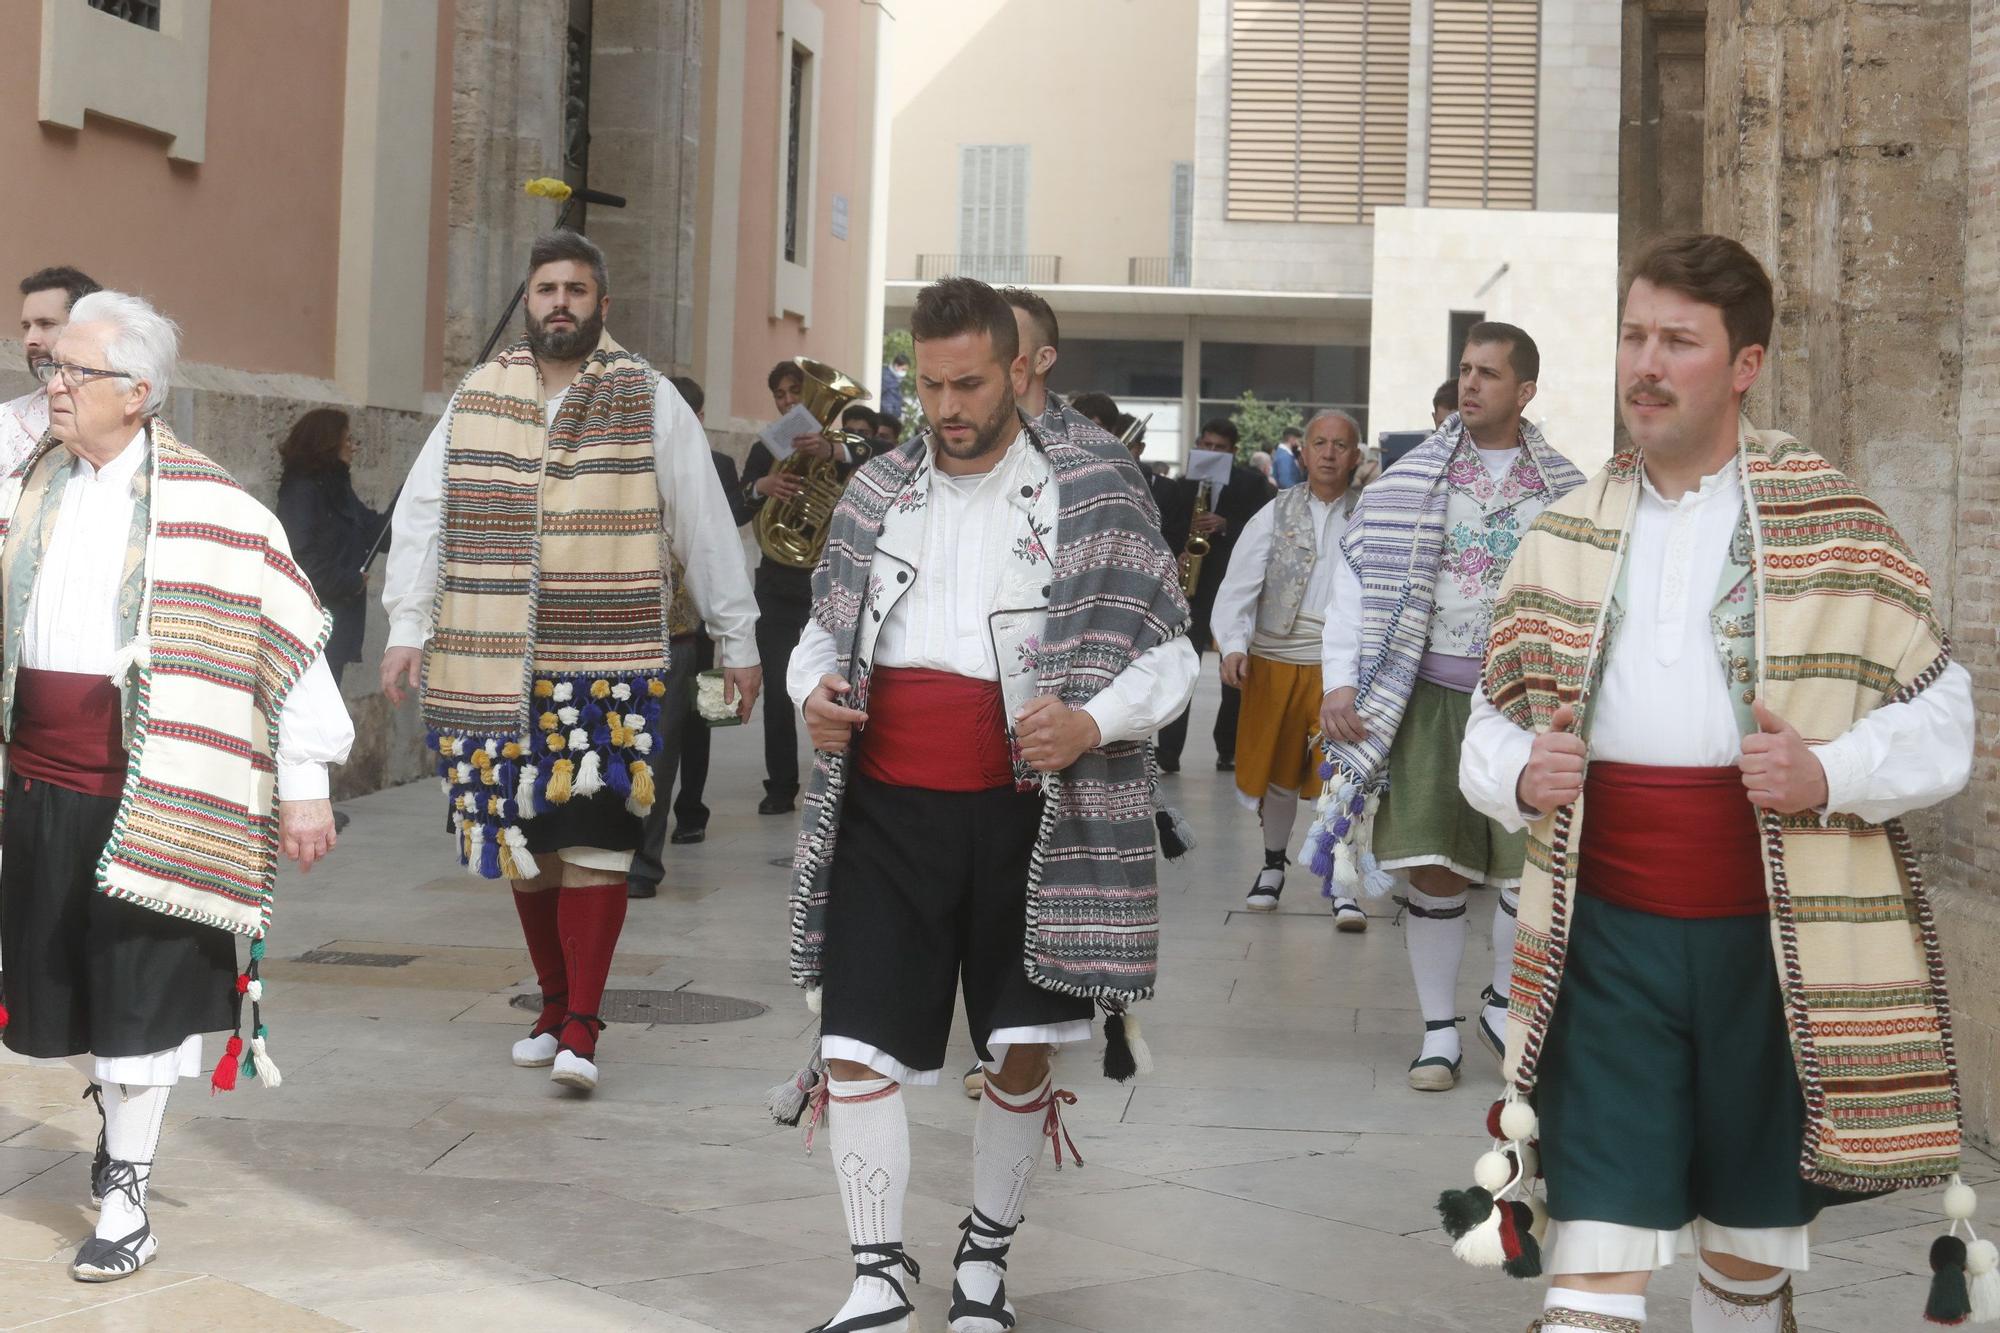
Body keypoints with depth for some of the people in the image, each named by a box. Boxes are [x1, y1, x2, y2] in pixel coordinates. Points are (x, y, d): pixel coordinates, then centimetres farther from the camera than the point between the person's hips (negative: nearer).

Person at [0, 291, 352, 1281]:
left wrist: (304, 782, -9)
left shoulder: (209, 511, -10)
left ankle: (127, 1197, 12)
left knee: (137, 989, 0)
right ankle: (113, 1117, 41)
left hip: (148, 787, -5)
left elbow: (289, 634, -9)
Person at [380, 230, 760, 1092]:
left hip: (608, 665, -3)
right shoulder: (476, 401, 10)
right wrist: (409, 626, -1)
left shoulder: (650, 404, 3)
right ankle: (554, 1005, 24)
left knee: (592, 844, -11)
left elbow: (705, 528, 6)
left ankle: (581, 1029, -9)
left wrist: (736, 642, 7)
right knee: (525, 841, 9)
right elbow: (422, 513, 8)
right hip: (496, 666, 3)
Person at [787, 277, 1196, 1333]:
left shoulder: (1090, 488, -1)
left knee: (1023, 1048, 6)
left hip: (1026, 817, -2)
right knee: (856, 1046, -2)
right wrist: (811, 689, -1)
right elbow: (826, 627, 21)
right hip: (884, 811, 3)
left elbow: (1172, 655, 0)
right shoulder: (878, 491, 9)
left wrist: (1094, 723, -19)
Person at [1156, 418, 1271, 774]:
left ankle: (1229, 748, 16)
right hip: (1192, 584, 1)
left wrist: (1225, 526, -18)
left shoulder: (1252, 483, 4)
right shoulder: (1182, 485, 11)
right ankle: (1168, 751, -10)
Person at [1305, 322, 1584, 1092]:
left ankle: (1504, 1004, 22)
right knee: (1434, 869, 2)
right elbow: (1357, 579, 3)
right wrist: (1339, 681, -6)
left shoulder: (1564, 492, 5)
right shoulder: (1411, 480, 5)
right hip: (1429, 695, 0)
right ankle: (1439, 1029, 16)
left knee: (1534, 869, -4)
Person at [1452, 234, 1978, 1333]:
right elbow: (1491, 721, 15)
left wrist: (1829, 773, -19)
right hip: (1607, 942, 1)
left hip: (1779, 943, -1)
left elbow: (1941, 714, 0)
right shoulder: (1562, 539, 8)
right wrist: (1522, 774, -8)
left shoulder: (1834, 527, -1)